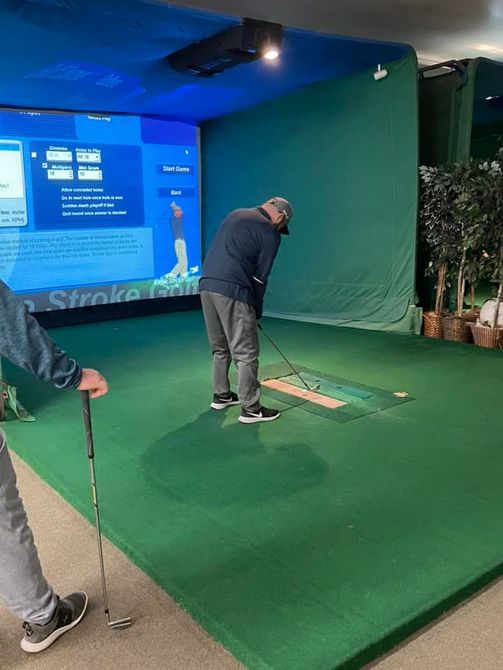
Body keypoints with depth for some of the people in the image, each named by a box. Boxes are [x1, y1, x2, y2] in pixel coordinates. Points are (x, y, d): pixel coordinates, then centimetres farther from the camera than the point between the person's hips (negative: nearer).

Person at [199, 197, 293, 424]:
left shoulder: (235, 215, 19)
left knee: (220, 348, 20)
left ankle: (221, 396, 31)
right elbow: (260, 277, -2)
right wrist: (257, 312, 11)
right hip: (232, 291, -8)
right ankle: (250, 409, 6)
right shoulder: (270, 233, -1)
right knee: (246, 353, 1)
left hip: (207, 285, 8)